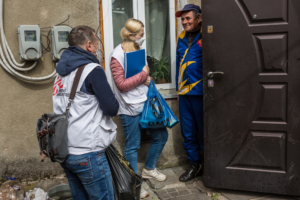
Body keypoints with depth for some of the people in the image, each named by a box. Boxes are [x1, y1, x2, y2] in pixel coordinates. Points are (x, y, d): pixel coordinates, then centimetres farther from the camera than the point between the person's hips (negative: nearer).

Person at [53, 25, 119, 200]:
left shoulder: (63, 71, 12)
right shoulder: (92, 69, -12)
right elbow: (112, 109, -14)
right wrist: (113, 104, 5)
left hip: (64, 151, 8)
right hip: (87, 153, -8)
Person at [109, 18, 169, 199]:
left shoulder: (138, 50, 9)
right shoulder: (117, 55, -14)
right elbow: (121, 84, -17)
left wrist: (148, 78, -2)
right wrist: (143, 74, -15)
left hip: (146, 103, 8)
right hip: (130, 109, -7)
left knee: (161, 136, 14)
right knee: (132, 147, 4)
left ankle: (149, 169, 36)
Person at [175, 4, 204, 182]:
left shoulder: (205, 37, -8)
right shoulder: (182, 38, 12)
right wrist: (179, 86, 15)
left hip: (200, 92, -6)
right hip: (184, 92, 6)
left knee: (204, 131, 6)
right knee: (188, 132, 12)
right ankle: (194, 164, 28)